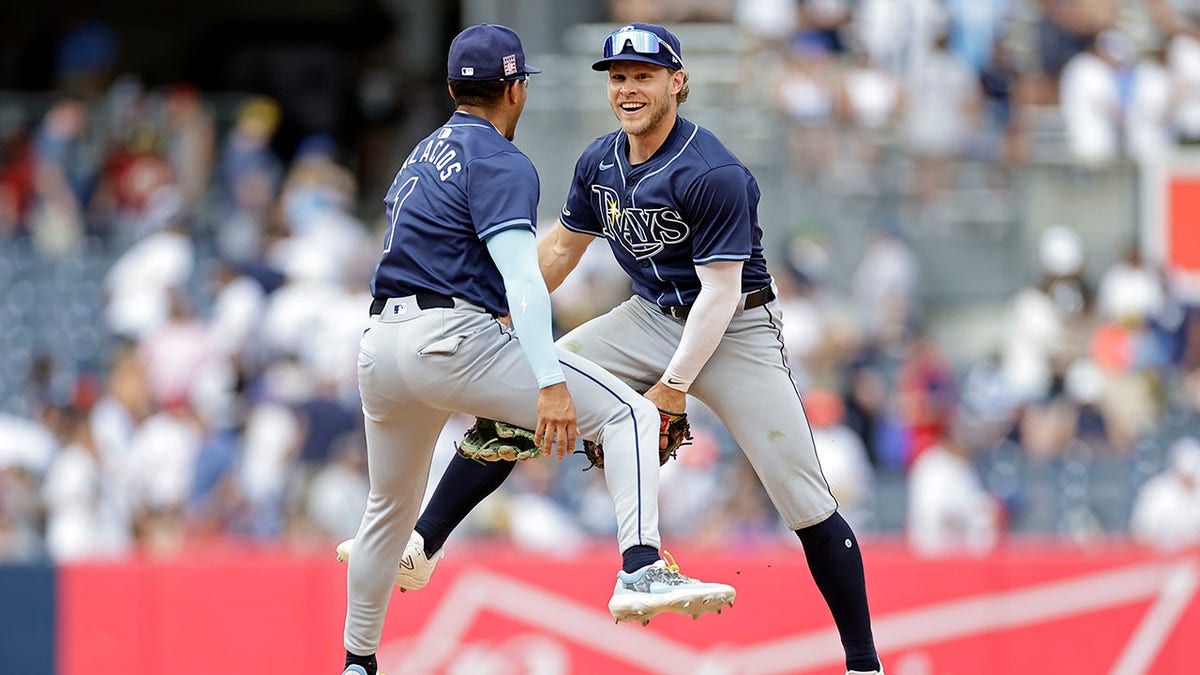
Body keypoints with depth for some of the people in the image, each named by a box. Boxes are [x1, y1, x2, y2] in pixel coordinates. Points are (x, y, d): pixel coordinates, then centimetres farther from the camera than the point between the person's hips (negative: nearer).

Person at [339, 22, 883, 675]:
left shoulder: (713, 174, -23)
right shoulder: (601, 162, -1)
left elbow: (719, 290, -24)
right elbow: (561, 247, 15)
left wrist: (672, 387, -26)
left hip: (733, 329, -6)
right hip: (651, 320, 6)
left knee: (804, 501, -10)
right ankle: (421, 545, -5)